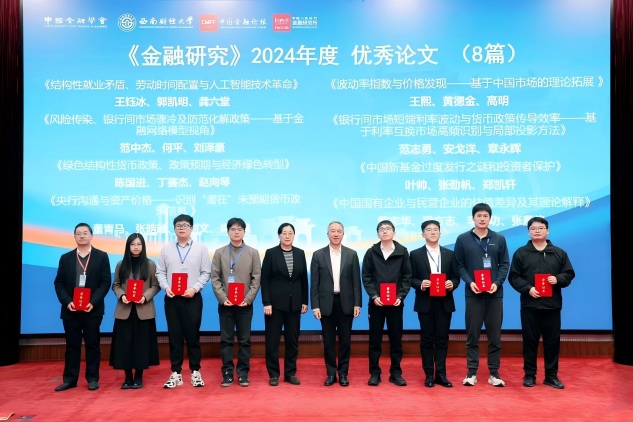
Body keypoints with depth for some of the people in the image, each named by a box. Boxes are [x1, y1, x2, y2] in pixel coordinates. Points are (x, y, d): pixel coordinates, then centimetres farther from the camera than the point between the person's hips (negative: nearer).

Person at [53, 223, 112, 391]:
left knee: (92, 344, 4)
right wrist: (67, 302, -10)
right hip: (70, 309, 2)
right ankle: (70, 379, 15)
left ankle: (92, 379, 12)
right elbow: (59, 283, 6)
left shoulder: (102, 256, 3)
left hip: (93, 308, -2)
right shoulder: (66, 258, 10)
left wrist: (93, 302, -14)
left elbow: (105, 282, -3)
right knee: (72, 344, 7)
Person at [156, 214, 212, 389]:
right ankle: (176, 373, 15)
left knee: (193, 335, 4)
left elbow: (206, 273, -1)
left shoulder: (201, 248, 2)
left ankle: (195, 372, 15)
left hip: (192, 298, -2)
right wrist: (166, 287, -9)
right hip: (171, 298, 2)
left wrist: (194, 288, -12)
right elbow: (160, 272, 7)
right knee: (174, 335, 6)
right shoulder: (166, 249, 7)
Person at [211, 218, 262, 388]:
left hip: (245, 304, 0)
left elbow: (256, 278, 0)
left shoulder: (253, 253, 4)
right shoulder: (219, 253, 6)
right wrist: (222, 298, -10)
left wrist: (248, 299, -10)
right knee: (226, 340, 5)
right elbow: (215, 278, 1)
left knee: (244, 340, 4)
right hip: (225, 303, 1)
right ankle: (227, 372, 14)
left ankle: (243, 373, 14)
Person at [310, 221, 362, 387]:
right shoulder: (318, 255, 2)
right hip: (326, 303, 0)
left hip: (346, 303, 1)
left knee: (345, 340, 7)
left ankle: (343, 373, 18)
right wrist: (315, 305, -5)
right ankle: (331, 373, 17)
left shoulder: (352, 254, 4)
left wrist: (357, 303, -3)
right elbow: (314, 283, 0)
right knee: (328, 341, 6)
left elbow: (356, 281, 3)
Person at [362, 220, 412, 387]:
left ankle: (395, 373, 17)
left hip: (396, 302, 0)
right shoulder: (371, 252, 4)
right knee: (375, 339, 5)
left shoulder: (402, 252, 3)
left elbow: (407, 277, 2)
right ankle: (374, 373, 14)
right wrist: (374, 296, -11)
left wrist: (400, 296, -11)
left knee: (396, 338, 6)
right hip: (376, 302, 0)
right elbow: (366, 277, 1)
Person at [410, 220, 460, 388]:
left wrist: (452, 284, -13)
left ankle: (441, 374, 12)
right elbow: (411, 279, 0)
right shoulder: (415, 254, 4)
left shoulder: (449, 254, 9)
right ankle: (429, 375, 12)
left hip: (444, 302, 2)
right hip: (425, 302, -1)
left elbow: (456, 277, 8)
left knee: (442, 339, 5)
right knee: (426, 339, 4)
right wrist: (420, 284, -19)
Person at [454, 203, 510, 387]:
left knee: (495, 335, 6)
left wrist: (497, 283, -9)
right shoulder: (463, 239, 2)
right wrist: (469, 282, -13)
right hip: (473, 293, -1)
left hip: (495, 293, 1)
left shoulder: (499, 239, 6)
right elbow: (459, 265, 2)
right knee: (472, 334, 4)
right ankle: (472, 372, 12)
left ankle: (494, 373, 16)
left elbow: (505, 264, 5)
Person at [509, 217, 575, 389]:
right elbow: (513, 277, 0)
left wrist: (558, 279, -12)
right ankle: (529, 375, 15)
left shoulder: (559, 253, 9)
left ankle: (551, 375, 18)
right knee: (530, 341, 4)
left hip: (552, 305, 1)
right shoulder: (521, 253, 4)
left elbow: (569, 274, 9)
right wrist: (528, 288, -15)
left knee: (552, 341, 6)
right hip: (529, 305, -1)